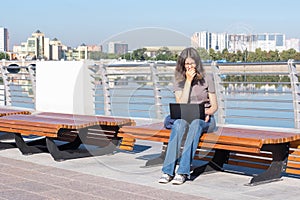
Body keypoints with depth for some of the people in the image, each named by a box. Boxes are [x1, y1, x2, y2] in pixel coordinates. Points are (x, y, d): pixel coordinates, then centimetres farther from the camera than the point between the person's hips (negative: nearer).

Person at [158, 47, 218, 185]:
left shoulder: (207, 78, 4)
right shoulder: (179, 81, 7)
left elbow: (214, 106, 4)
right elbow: (181, 105, -8)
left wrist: (207, 113, -19)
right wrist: (188, 81, -9)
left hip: (205, 119, -1)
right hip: (185, 117, 1)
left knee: (195, 124, -38)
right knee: (178, 124, -36)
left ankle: (183, 171, -42)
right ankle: (168, 171, -39)